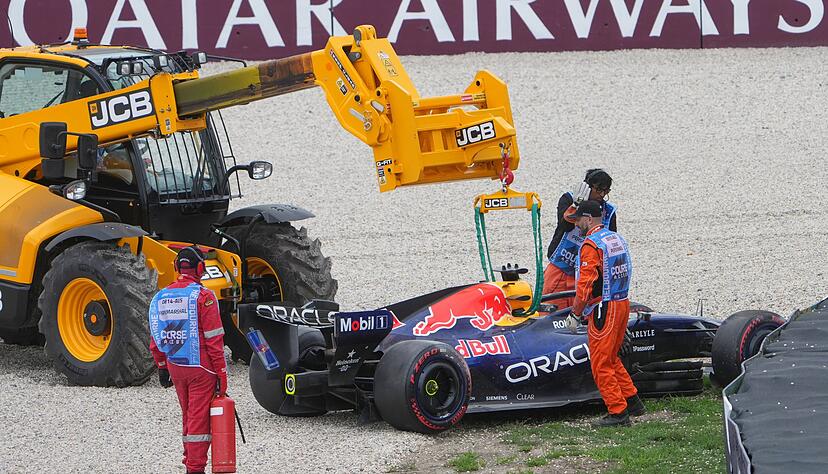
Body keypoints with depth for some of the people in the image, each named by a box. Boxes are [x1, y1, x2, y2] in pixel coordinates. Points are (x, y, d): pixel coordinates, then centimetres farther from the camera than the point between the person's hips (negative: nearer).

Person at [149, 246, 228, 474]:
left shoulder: (161, 297, 5)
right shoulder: (203, 297, -14)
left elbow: (156, 338, 11)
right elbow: (214, 340, -14)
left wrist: (162, 368, 19)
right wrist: (221, 373, -9)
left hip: (175, 367, 6)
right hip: (200, 368, -6)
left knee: (188, 416, 19)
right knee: (200, 418, -1)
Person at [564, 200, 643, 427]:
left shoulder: (591, 245, -15)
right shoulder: (617, 239, 12)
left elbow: (586, 284, -20)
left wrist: (575, 314, -12)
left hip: (603, 309, -9)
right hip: (623, 304, 9)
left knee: (601, 364, -2)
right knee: (611, 359, 20)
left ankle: (618, 412, -1)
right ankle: (632, 401, 21)